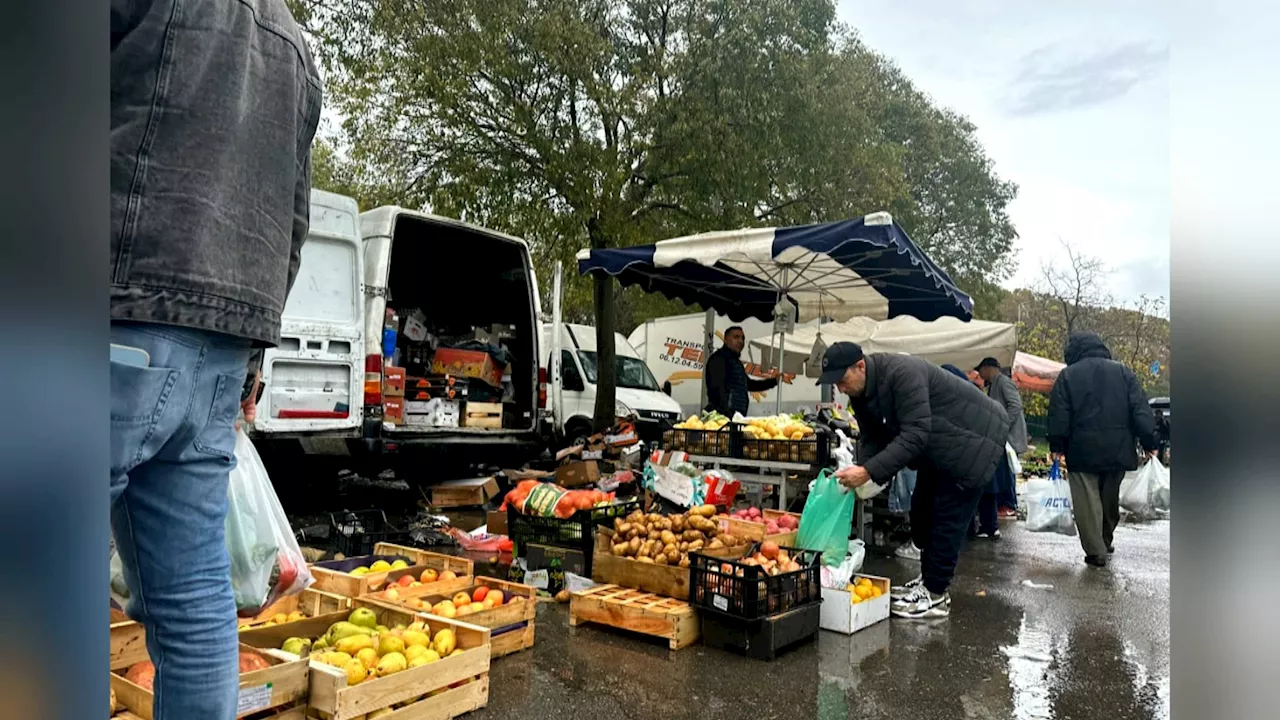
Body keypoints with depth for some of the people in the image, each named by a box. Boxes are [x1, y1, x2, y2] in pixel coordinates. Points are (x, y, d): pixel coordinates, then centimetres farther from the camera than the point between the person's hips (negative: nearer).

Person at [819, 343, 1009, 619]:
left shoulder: (902, 374, -33)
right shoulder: (860, 394, -5)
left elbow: (915, 435, -38)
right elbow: (873, 441, -2)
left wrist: (869, 471, -43)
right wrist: (863, 474, -21)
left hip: (973, 439, -9)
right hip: (937, 448, 9)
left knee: (948, 518, -9)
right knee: (922, 512, 12)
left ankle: (936, 595, -2)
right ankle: (928, 580, 24)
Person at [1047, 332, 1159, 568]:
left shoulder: (1067, 375, -1)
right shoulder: (1123, 372, 7)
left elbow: (1059, 415, -5)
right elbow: (1141, 411, 2)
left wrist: (1056, 446, 0)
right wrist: (1150, 442, 3)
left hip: (1082, 451, -4)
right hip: (1118, 450, 4)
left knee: (1087, 502, 0)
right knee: (1110, 499, 19)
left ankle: (1096, 552, -2)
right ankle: (1106, 541, 33)